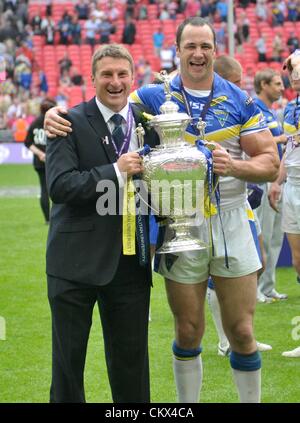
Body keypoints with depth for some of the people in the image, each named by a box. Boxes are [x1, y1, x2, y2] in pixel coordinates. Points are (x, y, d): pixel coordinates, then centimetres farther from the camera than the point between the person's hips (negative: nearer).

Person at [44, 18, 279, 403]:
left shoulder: (239, 101, 2)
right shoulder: (155, 97, 3)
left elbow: (270, 163, 1)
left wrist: (234, 166, -18)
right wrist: (58, 114, -9)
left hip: (231, 222, 0)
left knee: (241, 333, 4)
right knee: (188, 333, 9)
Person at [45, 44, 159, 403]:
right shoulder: (70, 123, -6)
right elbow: (58, 185, -17)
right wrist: (116, 171, -21)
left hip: (131, 261, 4)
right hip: (77, 260, -3)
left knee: (131, 359, 10)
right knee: (68, 357, 7)